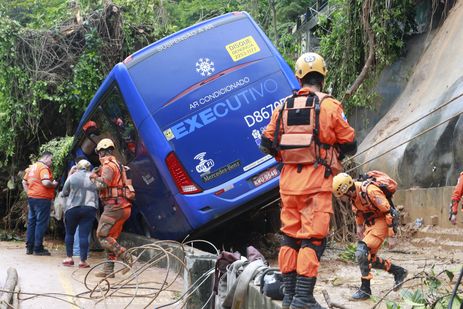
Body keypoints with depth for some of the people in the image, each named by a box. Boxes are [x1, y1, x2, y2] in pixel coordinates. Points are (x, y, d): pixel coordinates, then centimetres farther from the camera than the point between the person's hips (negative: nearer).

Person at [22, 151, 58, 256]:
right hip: (42, 199, -8)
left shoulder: (32, 167, 15)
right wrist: (54, 184, -7)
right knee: (41, 223, -4)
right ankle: (38, 249, -3)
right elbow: (45, 182, -25)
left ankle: (29, 247, 16)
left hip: (31, 198, 9)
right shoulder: (44, 168, -12)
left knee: (31, 222, 13)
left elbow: (24, 182, 20)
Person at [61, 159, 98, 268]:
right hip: (90, 209, 1)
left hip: (72, 208, -1)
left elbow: (64, 193, 8)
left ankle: (69, 258, 16)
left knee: (70, 233, 15)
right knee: (84, 235, 0)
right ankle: (83, 261, -1)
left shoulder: (72, 177, 2)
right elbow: (99, 193, 11)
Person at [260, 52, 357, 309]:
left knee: (290, 236, 11)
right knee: (312, 238, -4)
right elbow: (350, 144, 0)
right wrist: (335, 152, 19)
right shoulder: (329, 106, -5)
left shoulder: (284, 107, 7)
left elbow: (266, 143, 8)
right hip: (316, 182, -4)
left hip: (289, 181, 5)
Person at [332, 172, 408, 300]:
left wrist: (391, 235, -19)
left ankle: (365, 289, -9)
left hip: (381, 222, -9)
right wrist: (361, 238, 17)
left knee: (362, 252, -19)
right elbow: (359, 216, 14)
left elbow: (388, 211, -23)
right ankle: (398, 272, 23)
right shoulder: (353, 196, 0)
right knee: (368, 257, 7)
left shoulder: (370, 191, -27)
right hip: (370, 223, 9)